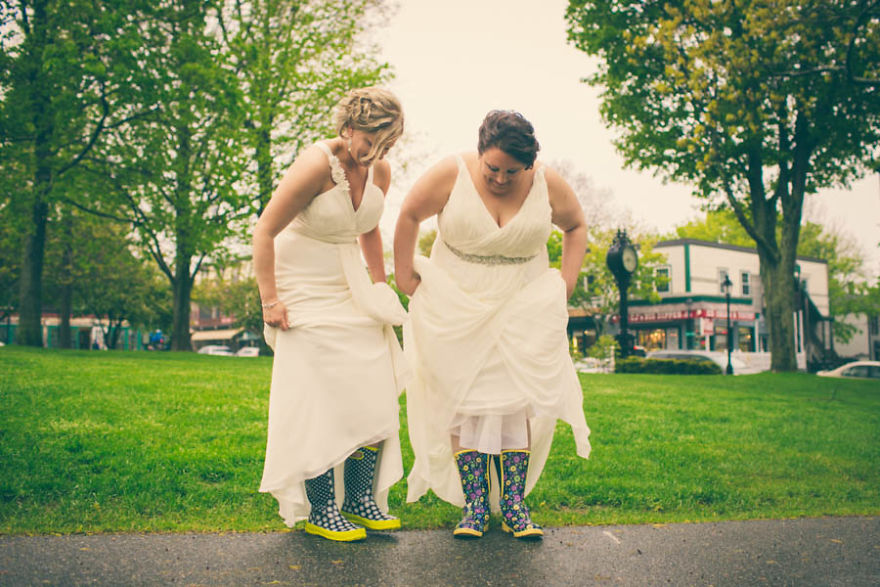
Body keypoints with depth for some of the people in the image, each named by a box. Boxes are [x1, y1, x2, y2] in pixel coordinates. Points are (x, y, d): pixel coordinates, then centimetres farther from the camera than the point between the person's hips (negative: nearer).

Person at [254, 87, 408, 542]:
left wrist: (381, 289, 16)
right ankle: (319, 512, 4)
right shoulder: (316, 165, -20)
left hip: (350, 287, 7)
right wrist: (269, 300, -17)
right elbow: (264, 232, -17)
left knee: (374, 393, 2)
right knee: (319, 400, -8)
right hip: (305, 289, -7)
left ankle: (361, 499, 14)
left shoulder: (380, 171, 1)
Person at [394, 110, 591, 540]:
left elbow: (576, 226, 12)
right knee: (463, 399, -5)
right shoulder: (451, 174, -11)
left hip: (522, 307, 1)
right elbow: (409, 215, 1)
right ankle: (474, 503, 3)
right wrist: (403, 274, 1)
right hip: (457, 307, -1)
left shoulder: (548, 185, -5)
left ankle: (514, 503, 3)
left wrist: (566, 282, 3)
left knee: (517, 397, -5)